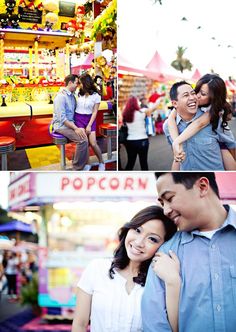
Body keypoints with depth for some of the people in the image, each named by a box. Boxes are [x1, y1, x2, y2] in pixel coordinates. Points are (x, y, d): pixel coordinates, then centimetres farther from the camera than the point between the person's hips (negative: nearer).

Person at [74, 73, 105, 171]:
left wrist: (89, 125, -11)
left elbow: (95, 112, -3)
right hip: (79, 119, 1)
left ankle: (101, 162, 7)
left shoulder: (96, 96, -2)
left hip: (90, 119, -1)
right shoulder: (79, 94, 5)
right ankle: (87, 164, -7)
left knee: (93, 143, -14)